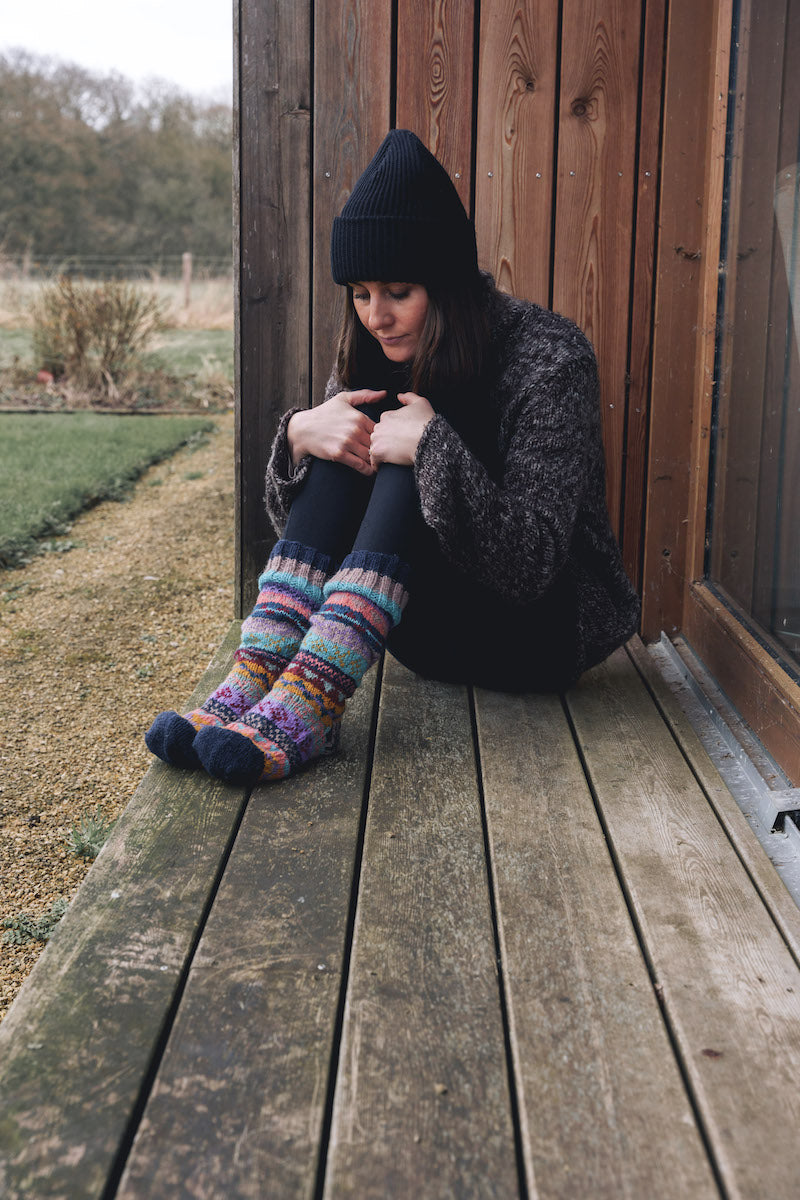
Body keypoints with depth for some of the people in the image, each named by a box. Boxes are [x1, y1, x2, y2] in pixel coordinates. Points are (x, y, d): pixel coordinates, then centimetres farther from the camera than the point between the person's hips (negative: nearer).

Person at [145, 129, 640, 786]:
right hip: (433, 633, 5)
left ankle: (307, 705, -42)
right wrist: (299, 434, -21)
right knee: (348, 443, -19)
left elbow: (530, 565, -26)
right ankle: (253, 685, -33)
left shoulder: (549, 356, -18)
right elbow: (297, 523, 0)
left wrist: (433, 446, -35)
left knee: (407, 468, -28)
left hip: (545, 630, -5)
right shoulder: (374, 359, 1)